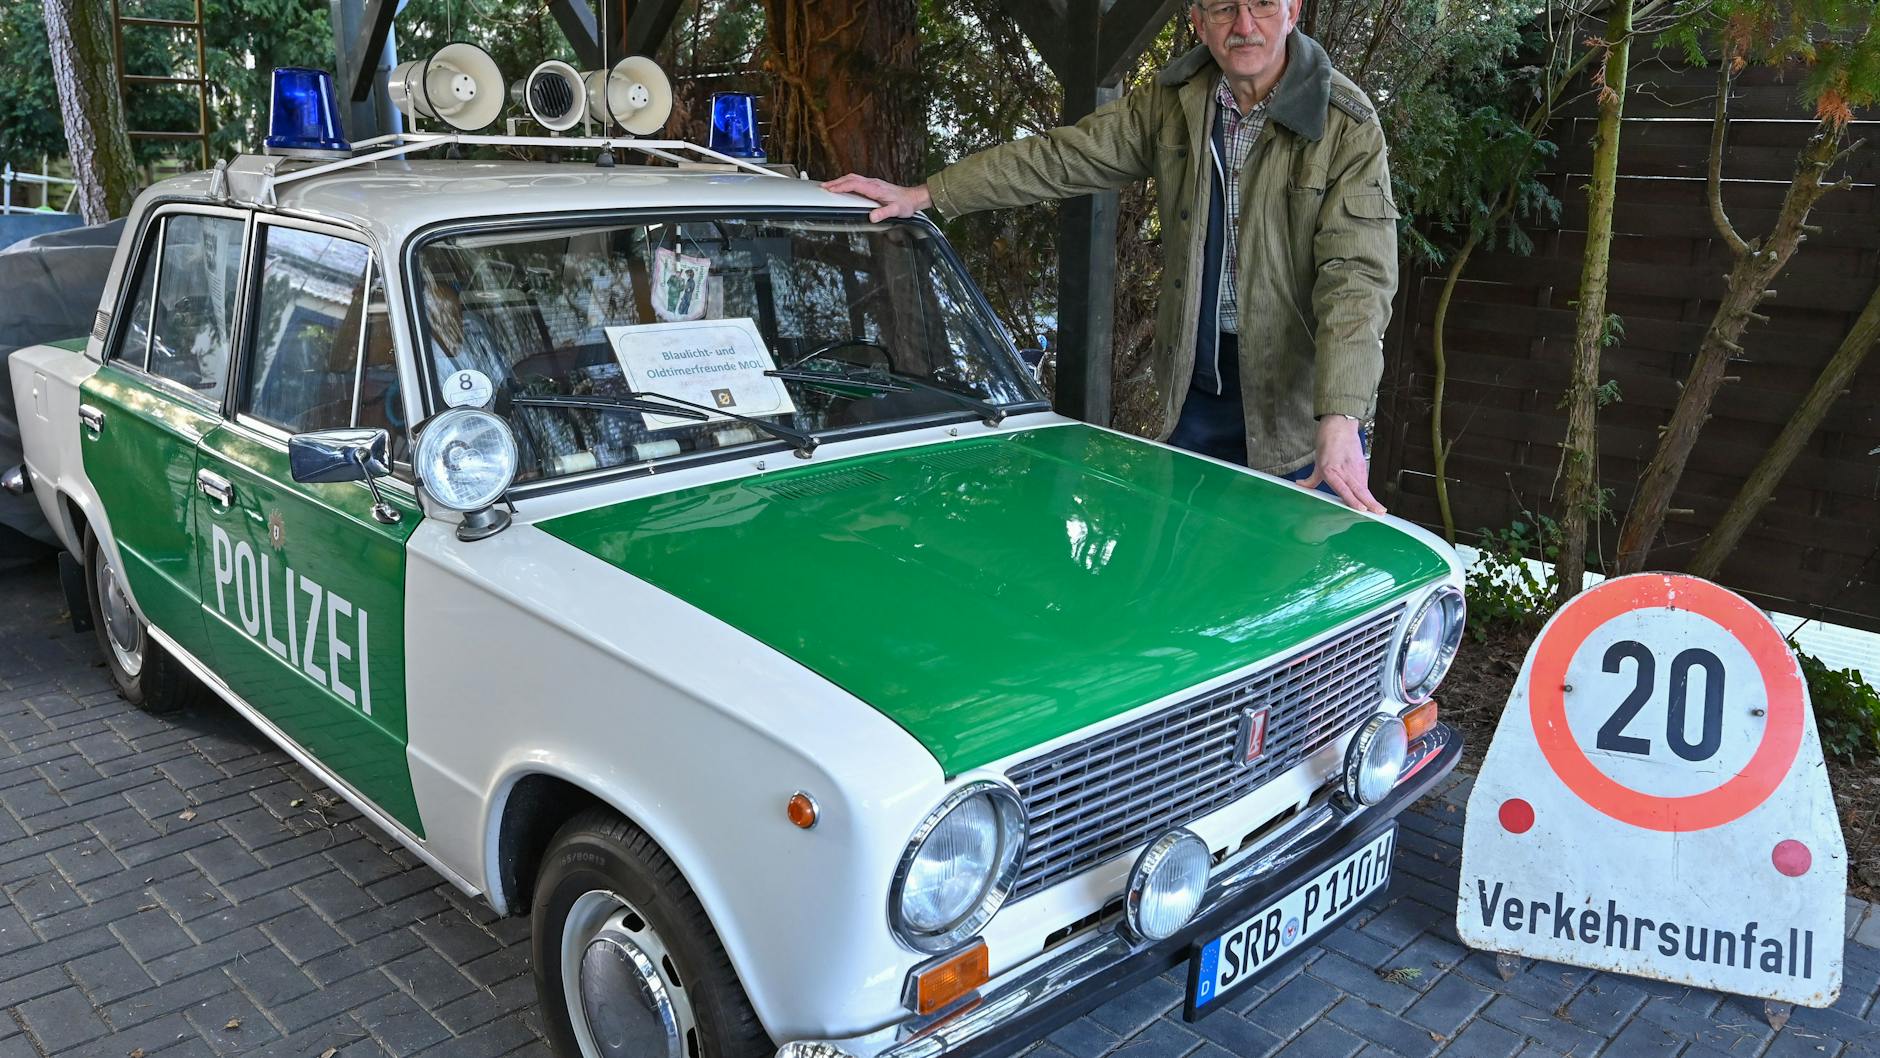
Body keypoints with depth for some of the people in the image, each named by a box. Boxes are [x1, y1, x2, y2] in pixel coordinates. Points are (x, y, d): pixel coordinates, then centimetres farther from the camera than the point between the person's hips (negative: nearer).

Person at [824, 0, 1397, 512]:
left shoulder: (1349, 127, -14)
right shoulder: (1171, 100, 2)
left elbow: (1356, 277, -22)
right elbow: (1061, 158, 4)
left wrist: (1339, 419, -35)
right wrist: (923, 194, 0)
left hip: (1301, 393, -4)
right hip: (1196, 379, 4)